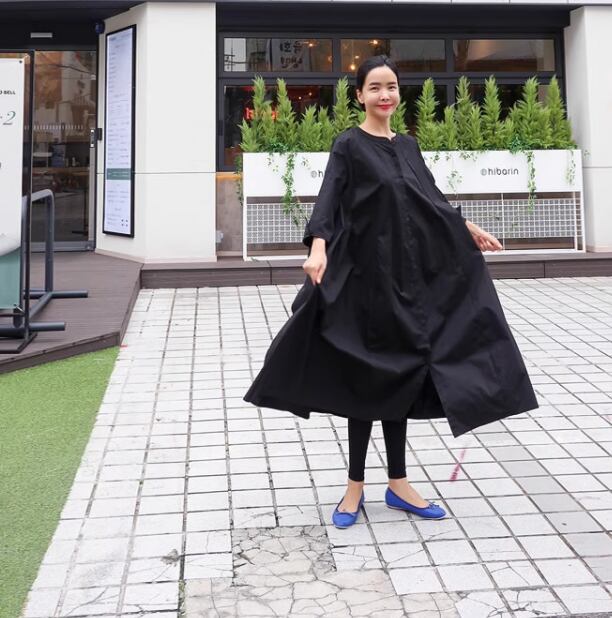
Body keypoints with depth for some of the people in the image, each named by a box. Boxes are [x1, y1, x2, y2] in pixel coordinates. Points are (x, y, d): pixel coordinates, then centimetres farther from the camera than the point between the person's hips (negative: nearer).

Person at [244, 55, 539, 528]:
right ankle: (356, 487, 13)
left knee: (401, 374, 8)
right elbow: (328, 200, -18)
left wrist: (467, 229, 30)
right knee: (367, 377, 0)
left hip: (410, 273, 6)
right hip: (366, 273, -5)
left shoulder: (408, 145, 12)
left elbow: (430, 197, 23)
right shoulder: (349, 145, -6)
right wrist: (318, 246, -35)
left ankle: (398, 483, 18)